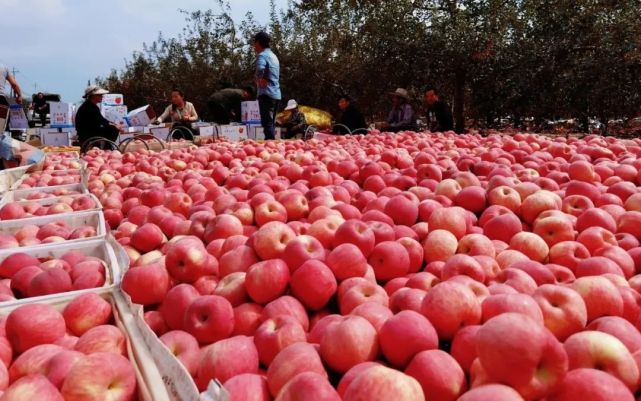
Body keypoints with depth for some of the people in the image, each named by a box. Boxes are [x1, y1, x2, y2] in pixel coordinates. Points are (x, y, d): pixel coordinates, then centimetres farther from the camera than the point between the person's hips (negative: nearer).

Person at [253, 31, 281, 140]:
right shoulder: (273, 56, 21)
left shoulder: (262, 55, -8)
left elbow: (260, 69, -29)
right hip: (276, 94, 9)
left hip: (267, 94, -9)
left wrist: (259, 80, -13)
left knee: (267, 123, -10)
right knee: (270, 123, 14)